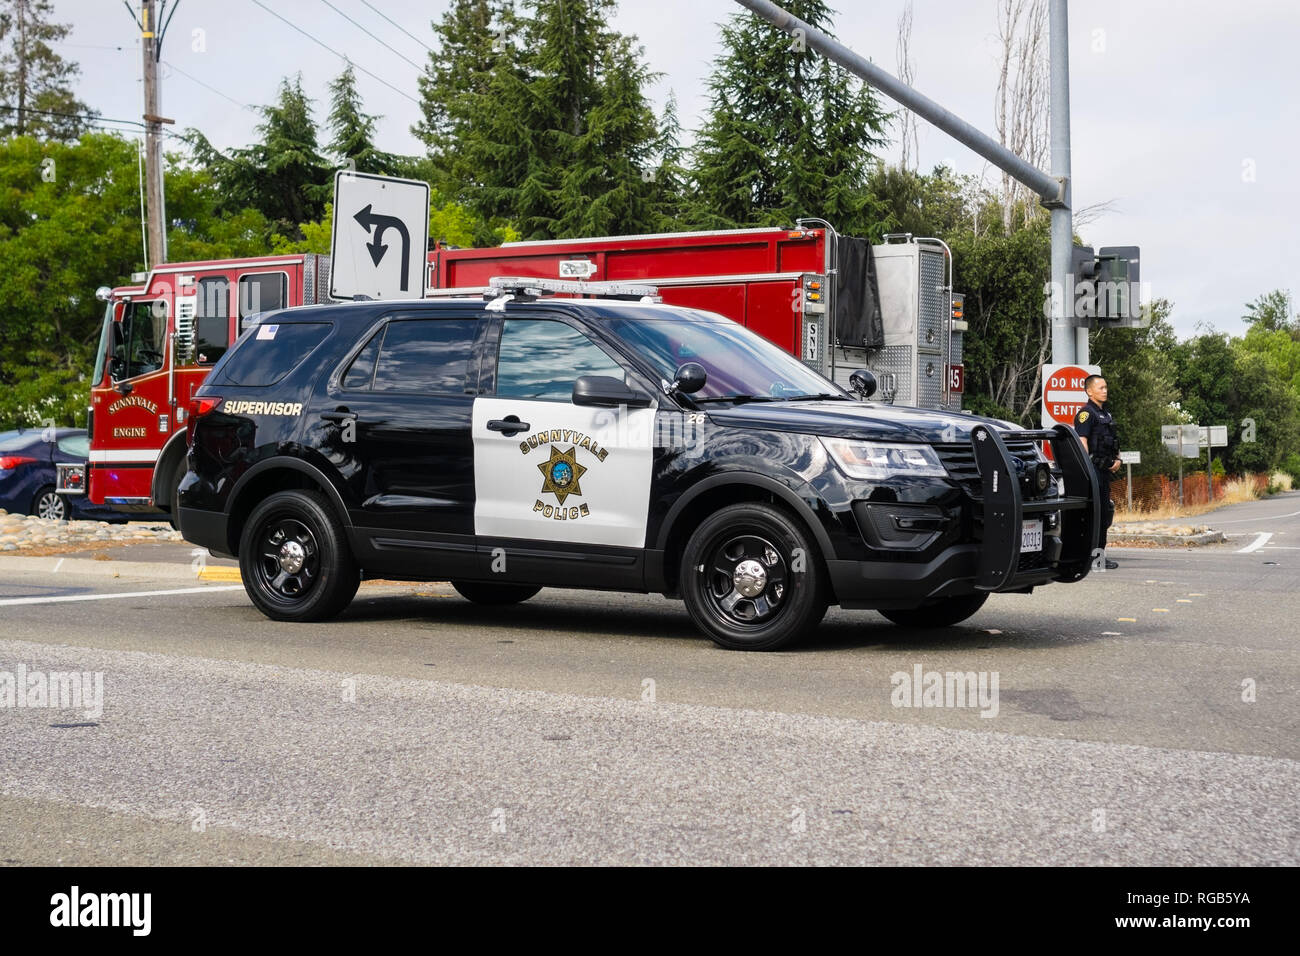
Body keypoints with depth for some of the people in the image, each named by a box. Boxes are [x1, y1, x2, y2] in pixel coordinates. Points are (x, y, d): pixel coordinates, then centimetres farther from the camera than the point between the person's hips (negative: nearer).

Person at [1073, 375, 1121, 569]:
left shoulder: (1106, 414, 20)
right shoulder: (1086, 413, -9)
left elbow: (1114, 441, 28)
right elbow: (1082, 442, -17)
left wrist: (1117, 459, 10)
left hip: (1105, 471, 10)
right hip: (1092, 470, -10)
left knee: (1105, 511, 13)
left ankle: (1100, 554, 20)